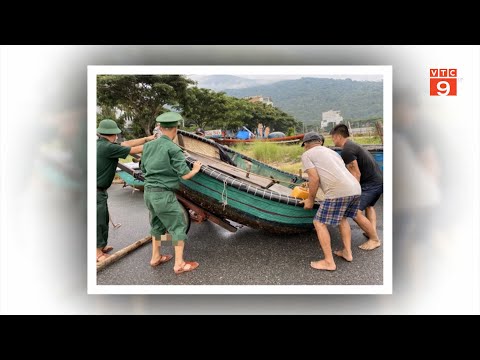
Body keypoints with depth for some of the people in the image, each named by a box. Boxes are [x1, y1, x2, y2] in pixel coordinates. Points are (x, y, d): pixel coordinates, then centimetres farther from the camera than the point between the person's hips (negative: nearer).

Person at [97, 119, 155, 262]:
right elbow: (134, 150, -16)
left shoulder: (101, 143, 5)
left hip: (100, 191, 10)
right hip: (96, 191, -10)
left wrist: (147, 138, 10)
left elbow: (126, 143, 9)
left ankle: (102, 246, 35)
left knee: (104, 218, 20)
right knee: (98, 221, 2)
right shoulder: (107, 147, -23)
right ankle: (98, 253, 15)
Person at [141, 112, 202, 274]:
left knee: (157, 225, 23)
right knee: (178, 227, 5)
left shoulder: (148, 146, 4)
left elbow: (144, 170, 14)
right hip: (164, 194, -7)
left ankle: (155, 257, 34)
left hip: (149, 192, 8)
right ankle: (179, 264, 11)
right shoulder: (173, 149, -16)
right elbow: (185, 175, -14)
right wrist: (196, 169, 5)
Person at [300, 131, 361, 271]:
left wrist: (310, 199, 10)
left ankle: (329, 262, 7)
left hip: (338, 192, -8)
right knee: (342, 218, 29)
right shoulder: (333, 152, 31)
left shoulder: (306, 155, 9)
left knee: (319, 223, 5)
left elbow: (314, 178, -2)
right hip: (355, 189, 8)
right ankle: (347, 252, 28)